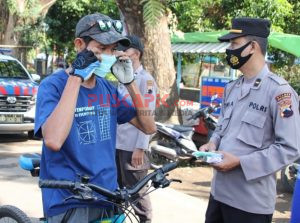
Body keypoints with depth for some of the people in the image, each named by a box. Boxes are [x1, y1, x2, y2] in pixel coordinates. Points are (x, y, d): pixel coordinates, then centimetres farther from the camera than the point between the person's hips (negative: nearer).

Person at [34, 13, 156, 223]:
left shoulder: (108, 88, 6)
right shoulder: (53, 86, -12)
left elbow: (149, 127, 4)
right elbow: (53, 140, -30)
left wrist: (129, 82, -7)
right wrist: (77, 76, -26)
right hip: (69, 204, -6)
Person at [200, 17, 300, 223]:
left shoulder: (279, 91, -15)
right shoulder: (232, 89, 11)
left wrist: (240, 162, -21)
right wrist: (213, 144, -1)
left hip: (251, 200, -7)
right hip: (219, 190, 7)